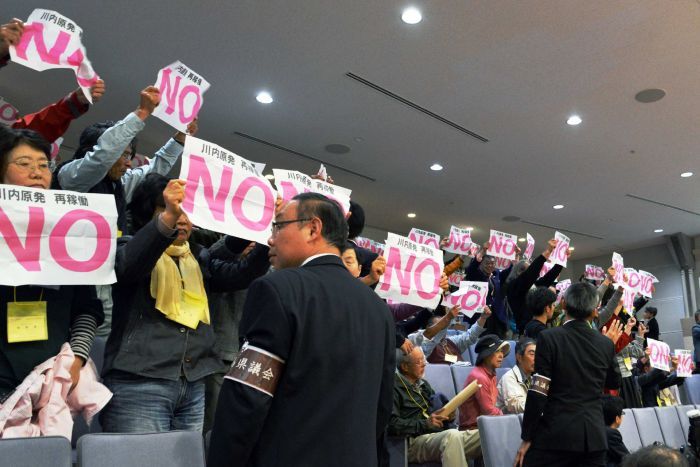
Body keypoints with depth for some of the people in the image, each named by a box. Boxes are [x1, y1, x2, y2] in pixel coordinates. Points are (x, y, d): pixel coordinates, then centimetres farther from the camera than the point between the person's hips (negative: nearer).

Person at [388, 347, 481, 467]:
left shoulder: (424, 384, 24)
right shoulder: (394, 387, -3)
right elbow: (392, 424, -14)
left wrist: (446, 416, 5)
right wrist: (425, 423, -18)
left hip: (440, 436, 8)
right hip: (415, 441, -8)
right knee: (452, 435, -38)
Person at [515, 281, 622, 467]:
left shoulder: (549, 338, -10)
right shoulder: (606, 343, 3)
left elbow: (538, 393, -12)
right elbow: (614, 382, 22)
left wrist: (527, 438, -5)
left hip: (556, 435, -4)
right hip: (595, 435, 5)